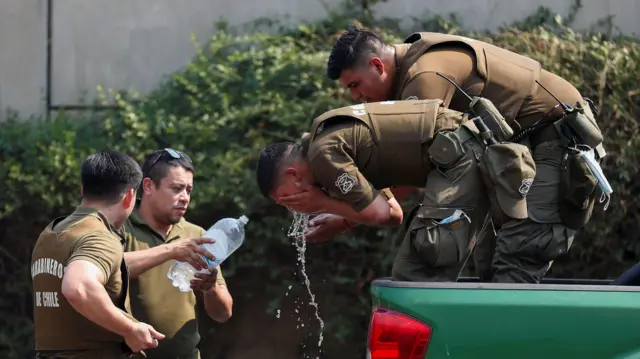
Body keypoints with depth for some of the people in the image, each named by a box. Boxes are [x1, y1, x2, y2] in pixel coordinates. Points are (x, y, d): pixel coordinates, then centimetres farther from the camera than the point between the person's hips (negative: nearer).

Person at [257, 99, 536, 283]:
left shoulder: (322, 152, -9)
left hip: (461, 155, -10)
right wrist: (333, 222, 10)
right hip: (469, 151, 10)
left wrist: (322, 203, 1)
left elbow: (379, 213, -10)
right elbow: (394, 214, 21)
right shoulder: (336, 138, 21)